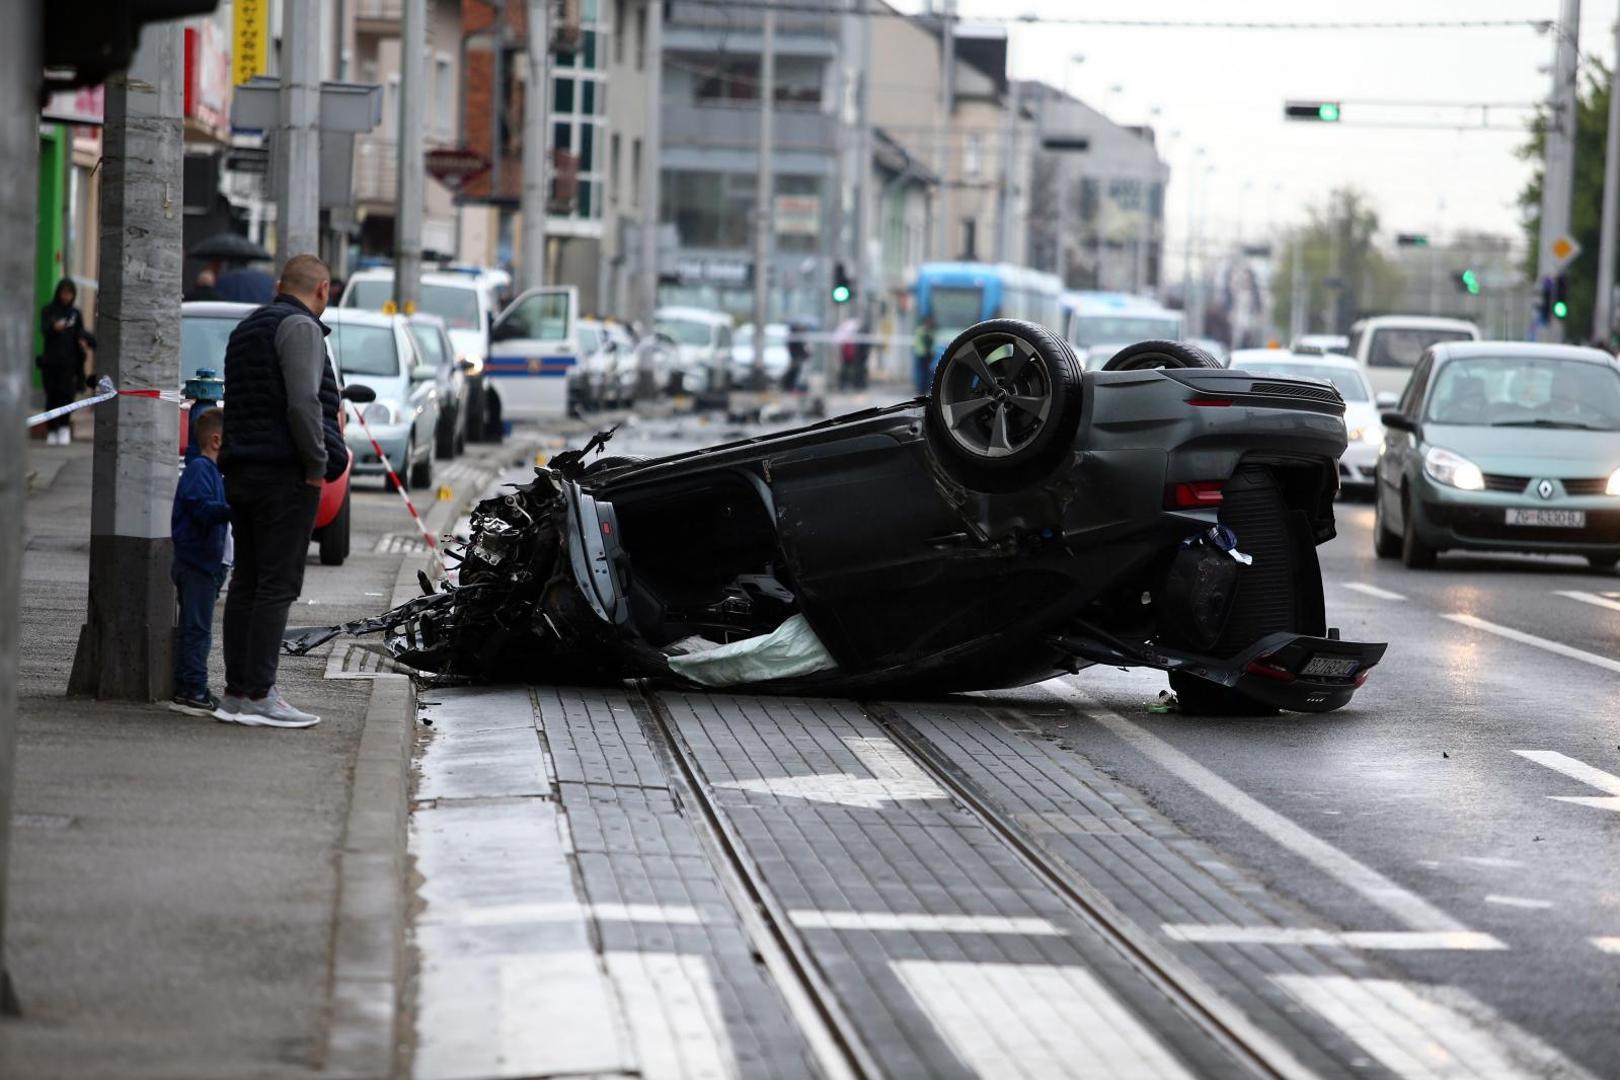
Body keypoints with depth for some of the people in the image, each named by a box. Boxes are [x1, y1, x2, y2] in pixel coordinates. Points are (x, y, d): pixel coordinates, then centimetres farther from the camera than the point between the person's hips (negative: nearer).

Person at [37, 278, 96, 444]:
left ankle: (64, 427, -9)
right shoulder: (48, 311, 5)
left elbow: (80, 333, 5)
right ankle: (52, 430, 7)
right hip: (50, 360, -1)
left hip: (69, 362, 1)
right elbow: (44, 329, -11)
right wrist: (54, 327, -34)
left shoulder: (75, 314, 12)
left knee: (66, 393, -12)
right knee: (52, 395, 0)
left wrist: (84, 340, -19)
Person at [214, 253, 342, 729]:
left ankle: (235, 691, 10)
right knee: (278, 584, -9)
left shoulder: (246, 328, 21)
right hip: (285, 472, -9)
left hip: (241, 470, 9)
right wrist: (318, 463, -12)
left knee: (246, 582, 10)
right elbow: (303, 402, -19)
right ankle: (259, 694, -12)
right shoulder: (300, 327, -8)